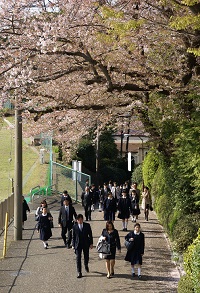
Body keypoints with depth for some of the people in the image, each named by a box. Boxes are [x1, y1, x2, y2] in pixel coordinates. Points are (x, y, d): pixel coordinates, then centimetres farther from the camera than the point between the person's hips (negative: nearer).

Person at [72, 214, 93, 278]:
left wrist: (91, 243, -1)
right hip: (78, 244, -1)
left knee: (86, 257, 12)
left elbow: (90, 235, 2)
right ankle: (79, 272, -1)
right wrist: (73, 245, -1)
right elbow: (73, 236, 2)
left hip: (86, 244, 1)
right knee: (78, 258, -5)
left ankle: (86, 266, 45)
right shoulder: (74, 226, -3)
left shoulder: (87, 225, -3)